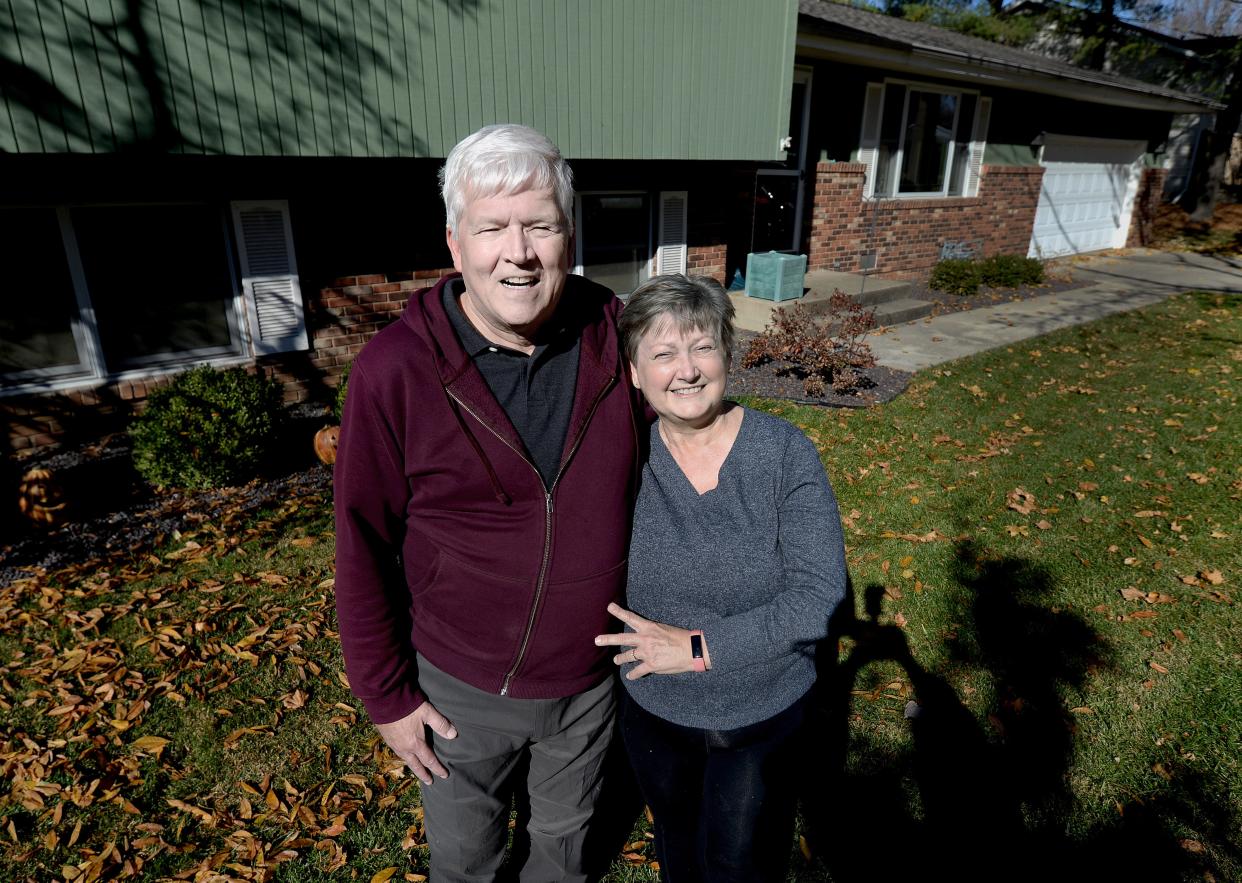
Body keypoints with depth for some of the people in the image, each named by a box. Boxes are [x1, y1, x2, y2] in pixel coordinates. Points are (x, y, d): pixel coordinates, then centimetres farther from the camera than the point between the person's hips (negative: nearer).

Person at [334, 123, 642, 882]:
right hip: (460, 689, -2)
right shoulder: (396, 370, -22)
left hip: (593, 678, 2)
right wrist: (386, 694, -5)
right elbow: (366, 548, -12)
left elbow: (654, 476, 0)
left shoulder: (616, 334, -14)